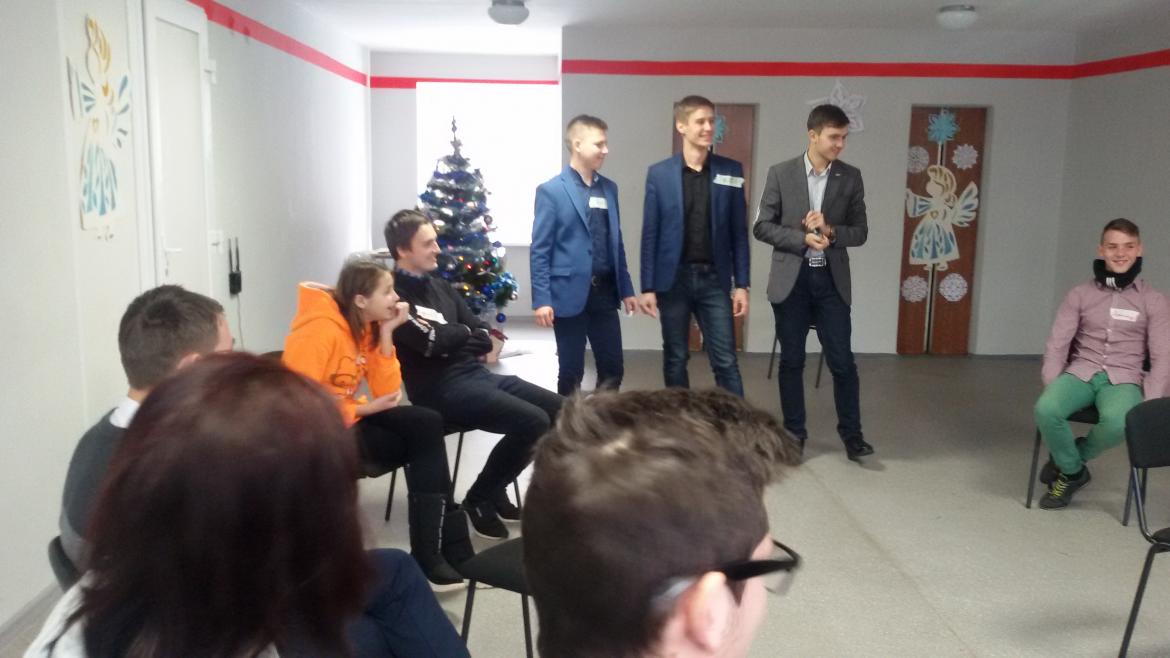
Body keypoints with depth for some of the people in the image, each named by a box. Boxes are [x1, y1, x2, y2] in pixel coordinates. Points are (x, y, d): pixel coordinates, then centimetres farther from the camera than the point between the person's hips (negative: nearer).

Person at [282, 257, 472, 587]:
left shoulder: (368, 326, 5)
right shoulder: (321, 328, -20)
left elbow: (388, 393, -2)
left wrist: (386, 335, -10)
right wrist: (363, 409, -19)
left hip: (349, 418, 8)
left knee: (426, 424, -14)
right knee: (422, 442, -18)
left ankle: (432, 551, -9)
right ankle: (449, 546, -4)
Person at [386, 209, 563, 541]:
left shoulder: (440, 286, 18)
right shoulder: (395, 294, -9)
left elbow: (484, 338, 12)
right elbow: (433, 342, -20)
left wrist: (450, 336, -8)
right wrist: (465, 332, 1)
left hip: (476, 374, 9)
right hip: (441, 388, -9)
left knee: (560, 410, 1)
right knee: (533, 422, -24)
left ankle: (495, 490, 12)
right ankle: (481, 497, -3)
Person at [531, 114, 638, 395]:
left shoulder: (609, 188, 11)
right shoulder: (551, 190, -7)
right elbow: (540, 250, -9)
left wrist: (626, 289, 13)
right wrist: (541, 299, -14)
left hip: (605, 292, 5)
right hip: (570, 294, -5)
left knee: (613, 369, 8)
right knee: (571, 373, 5)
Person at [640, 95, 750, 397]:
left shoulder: (731, 171, 3)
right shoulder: (659, 174, -1)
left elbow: (739, 231, 4)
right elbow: (650, 234, 0)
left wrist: (741, 283, 0)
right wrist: (648, 287, -4)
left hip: (714, 278, 1)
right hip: (674, 278, 0)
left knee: (726, 361, 1)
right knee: (675, 360, 9)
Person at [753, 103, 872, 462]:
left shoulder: (851, 177, 3)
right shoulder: (781, 173, -2)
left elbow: (860, 231, 5)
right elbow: (762, 227, -3)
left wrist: (830, 231, -15)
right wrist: (802, 238, -16)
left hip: (831, 280, 1)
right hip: (791, 279, -1)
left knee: (842, 361, 2)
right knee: (791, 361, 8)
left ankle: (851, 433, 16)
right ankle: (794, 432, 21)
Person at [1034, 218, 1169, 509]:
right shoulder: (1080, 294, 7)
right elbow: (1056, 344, 5)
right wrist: (1052, 388, -8)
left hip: (1124, 379, -1)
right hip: (1081, 372, 1)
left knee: (1117, 421, -37)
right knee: (1046, 409, -32)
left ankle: (1067, 461, -4)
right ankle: (1073, 471, -2)